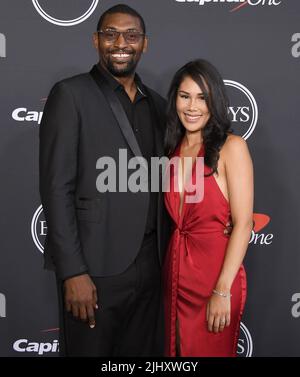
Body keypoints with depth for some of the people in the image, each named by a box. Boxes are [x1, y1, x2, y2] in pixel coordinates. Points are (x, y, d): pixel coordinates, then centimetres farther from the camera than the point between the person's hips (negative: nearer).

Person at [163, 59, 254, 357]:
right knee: (177, 349, 17)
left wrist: (223, 291, -18)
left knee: (209, 350, 10)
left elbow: (243, 224, -14)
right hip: (176, 273, 5)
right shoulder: (173, 150, 7)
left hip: (215, 273, -5)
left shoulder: (231, 147, -10)